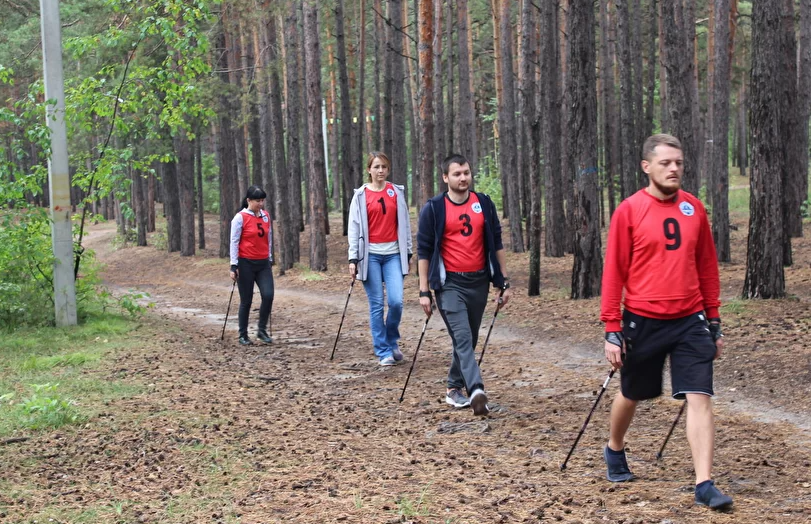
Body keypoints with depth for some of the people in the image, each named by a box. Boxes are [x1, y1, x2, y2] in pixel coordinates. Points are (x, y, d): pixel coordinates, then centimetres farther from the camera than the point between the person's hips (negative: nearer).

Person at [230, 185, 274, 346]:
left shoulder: (266, 216, 8)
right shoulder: (240, 218, -8)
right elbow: (234, 242, -8)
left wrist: (270, 259, 18)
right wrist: (234, 266, -12)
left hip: (263, 263, 4)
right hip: (246, 264, -4)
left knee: (268, 295, -10)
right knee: (246, 300, 2)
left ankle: (262, 330, 5)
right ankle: (243, 335, 14)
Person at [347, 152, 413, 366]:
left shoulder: (397, 192, 7)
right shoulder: (361, 195, 2)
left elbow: (405, 223, 11)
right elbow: (354, 228, 0)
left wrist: (408, 252, 10)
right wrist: (353, 258, -6)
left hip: (393, 254, 1)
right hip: (370, 255, -1)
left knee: (396, 301, -9)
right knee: (376, 304, 0)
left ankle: (392, 342, 16)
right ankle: (383, 352, 7)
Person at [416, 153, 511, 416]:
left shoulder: (484, 204, 5)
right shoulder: (433, 208, -4)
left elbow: (496, 244, 11)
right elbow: (423, 250, -2)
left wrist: (504, 281, 8)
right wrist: (424, 291, -6)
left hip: (479, 281, 4)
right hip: (450, 283, -4)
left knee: (470, 339, 12)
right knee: (463, 339, -14)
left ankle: (455, 388, 27)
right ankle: (476, 391, -24)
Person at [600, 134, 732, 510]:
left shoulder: (694, 208, 4)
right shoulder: (629, 210, -7)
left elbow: (707, 267, 12)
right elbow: (614, 272, -6)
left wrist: (714, 322, 12)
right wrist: (612, 330, -9)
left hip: (691, 322, 2)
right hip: (643, 322, -2)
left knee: (700, 398, -7)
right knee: (632, 394, 15)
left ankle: (704, 485, -5)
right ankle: (614, 450, 43)